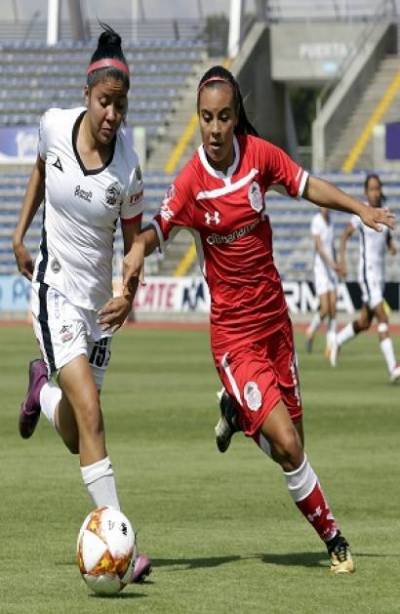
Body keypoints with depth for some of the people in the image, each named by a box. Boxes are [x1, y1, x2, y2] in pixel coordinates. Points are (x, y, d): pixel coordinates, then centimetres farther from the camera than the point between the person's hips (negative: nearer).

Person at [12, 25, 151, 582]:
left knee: (78, 438, 7)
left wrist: (129, 295, -15)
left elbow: (133, 238, 2)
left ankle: (43, 389, 43)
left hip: (98, 299, 2)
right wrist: (19, 232, 11)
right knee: (90, 412, -20)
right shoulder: (55, 125, -10)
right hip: (55, 289, -2)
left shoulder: (127, 167, -11)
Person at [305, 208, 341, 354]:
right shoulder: (316, 221, -14)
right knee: (325, 310, -10)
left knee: (333, 309, -1)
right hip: (320, 269, -7)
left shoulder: (330, 220, 9)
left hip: (331, 270, 7)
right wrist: (330, 263, -31)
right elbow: (318, 246, -22)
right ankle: (311, 331, 19)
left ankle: (330, 346, 2)